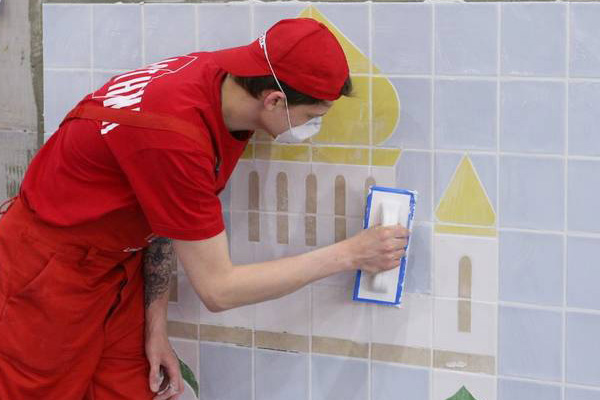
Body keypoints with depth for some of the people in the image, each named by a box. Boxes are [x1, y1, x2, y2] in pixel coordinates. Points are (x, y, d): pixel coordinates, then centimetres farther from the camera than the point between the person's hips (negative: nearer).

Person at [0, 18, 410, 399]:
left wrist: (155, 325, -5)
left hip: (119, 264, 7)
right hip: (48, 270, -7)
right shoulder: (174, 133, -34)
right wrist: (349, 254, -21)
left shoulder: (224, 76, -11)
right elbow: (217, 288, -26)